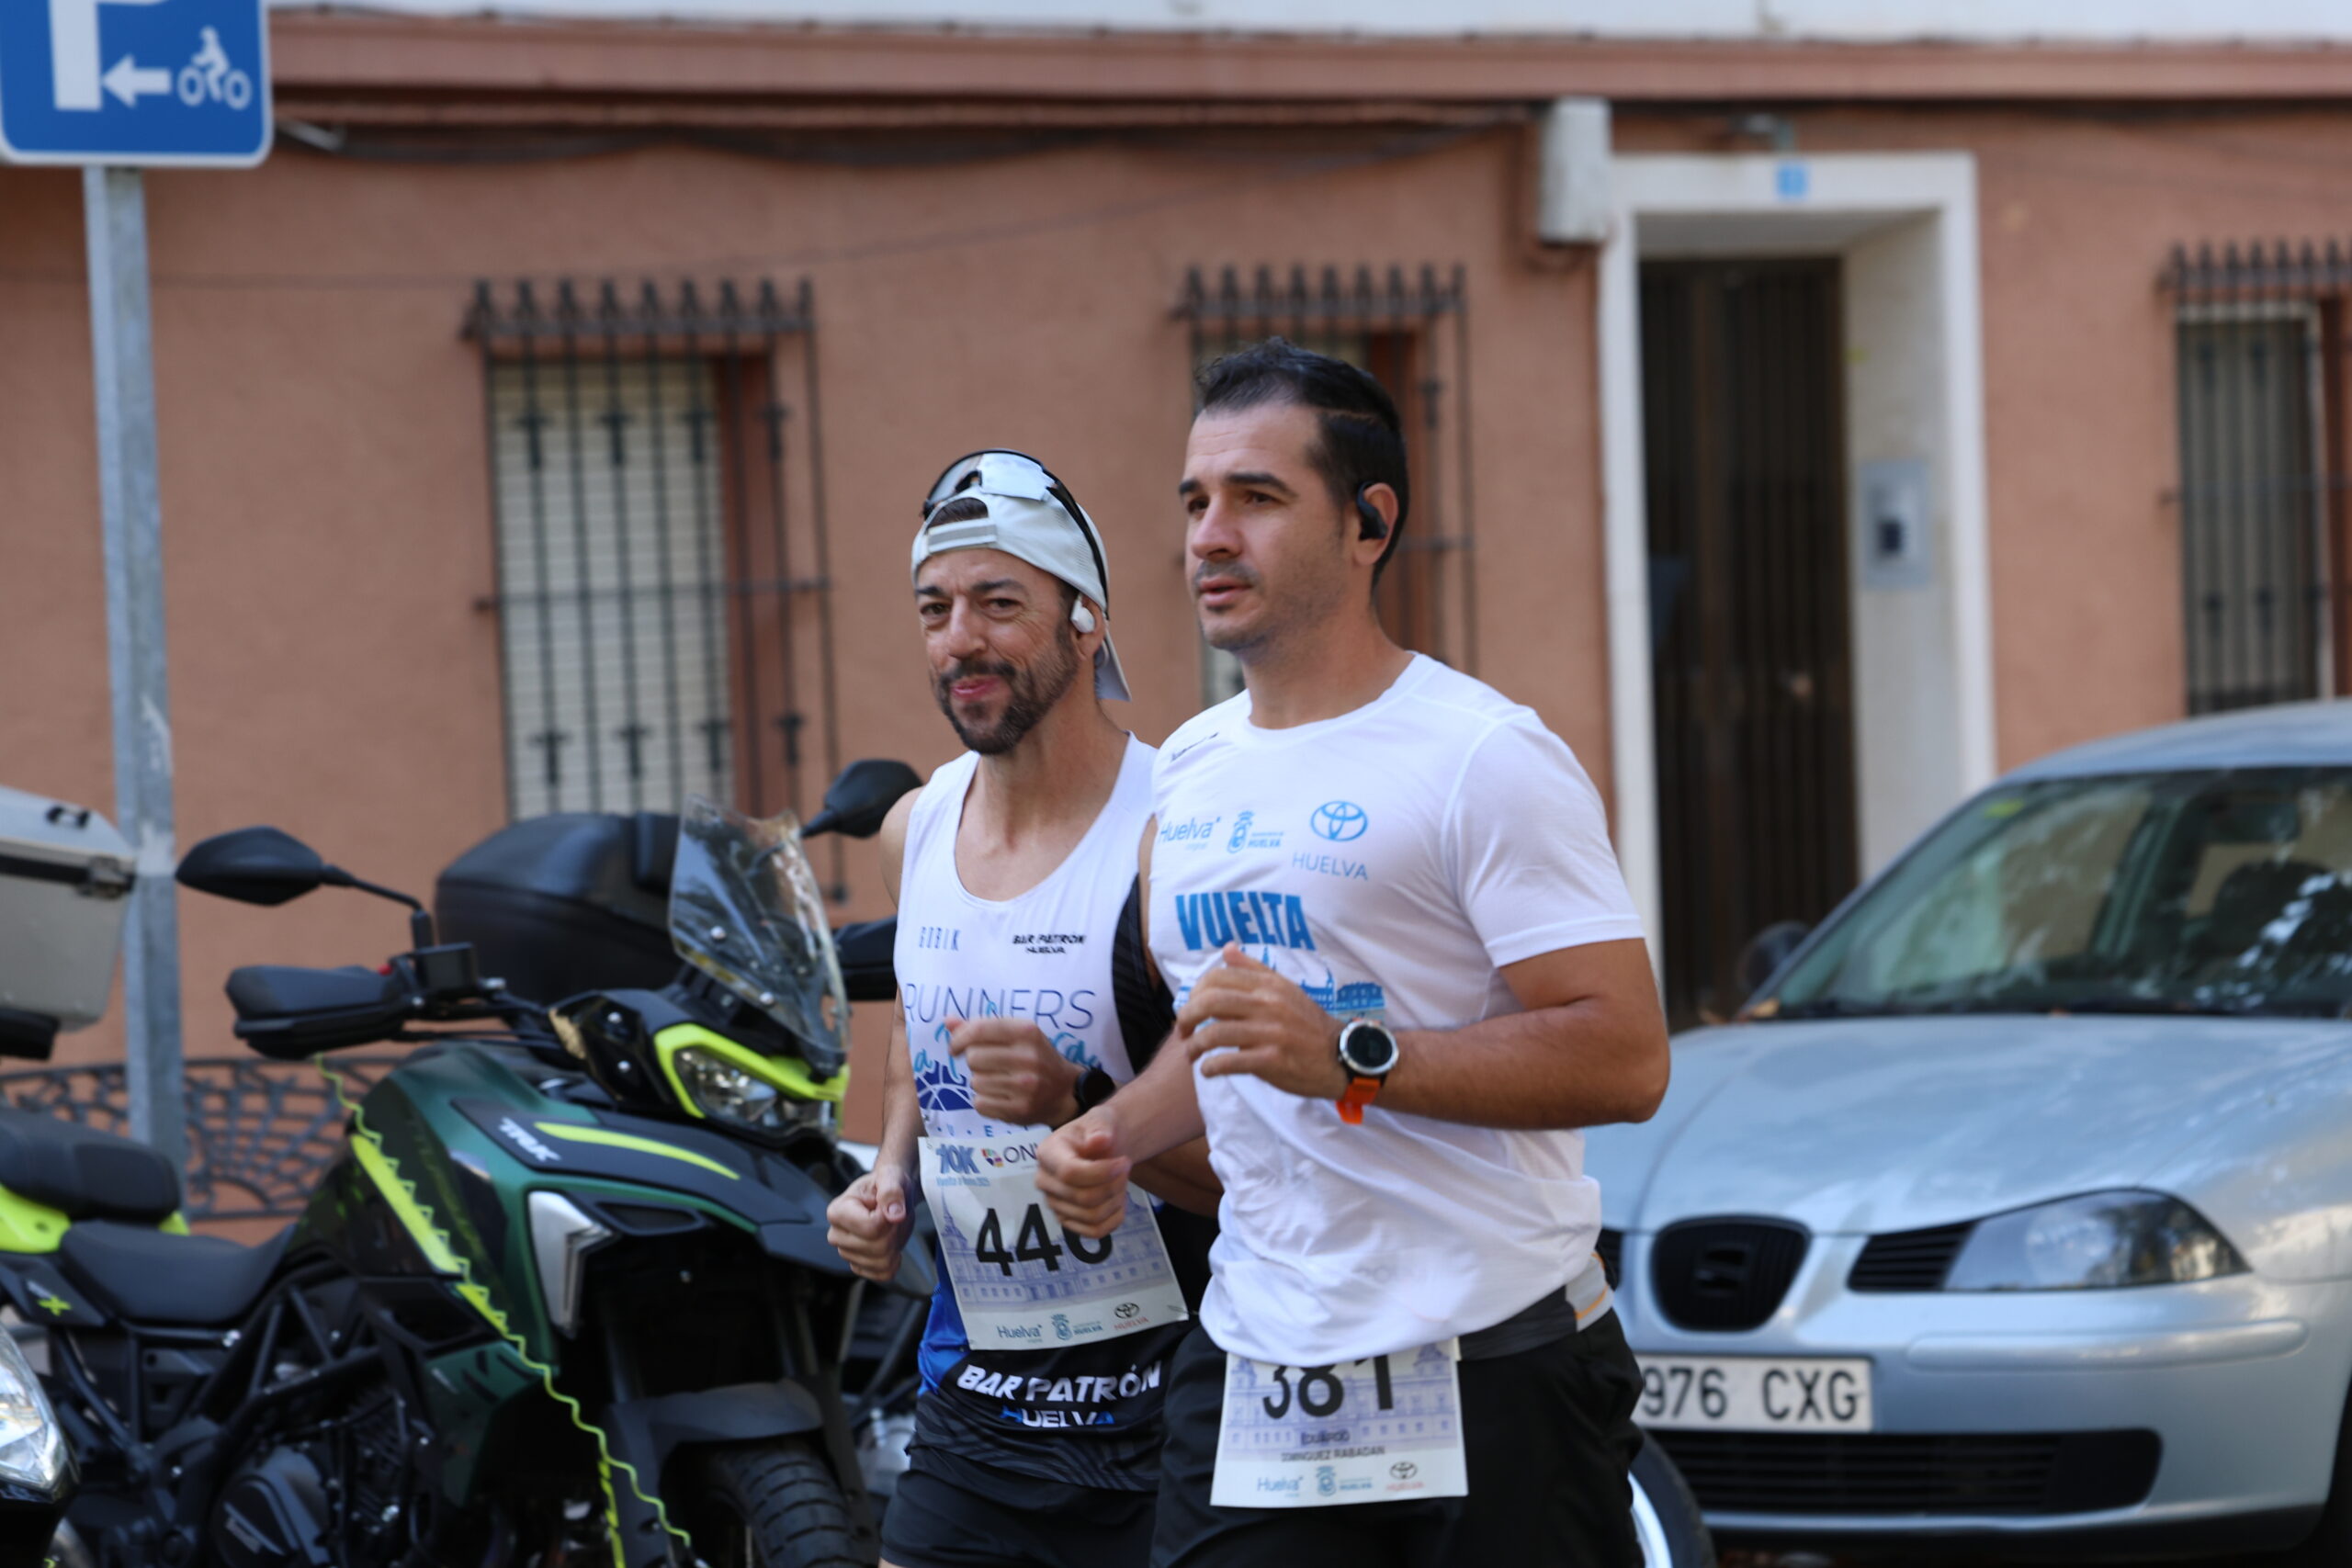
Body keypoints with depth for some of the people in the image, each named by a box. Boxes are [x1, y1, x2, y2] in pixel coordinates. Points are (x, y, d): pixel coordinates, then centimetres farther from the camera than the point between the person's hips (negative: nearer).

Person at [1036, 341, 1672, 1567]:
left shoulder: (1484, 759, -9)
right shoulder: (1189, 769, 15)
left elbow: (1624, 1060, -17)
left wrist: (1349, 1058, -23)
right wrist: (1119, 1133, 8)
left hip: (1489, 1374, -6)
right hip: (1251, 1371, 6)